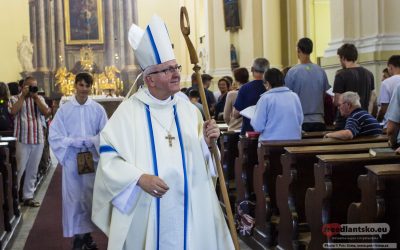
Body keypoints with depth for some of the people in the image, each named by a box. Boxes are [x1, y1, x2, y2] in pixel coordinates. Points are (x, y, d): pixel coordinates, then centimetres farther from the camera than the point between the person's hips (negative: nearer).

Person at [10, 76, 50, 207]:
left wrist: (35, 96, -5)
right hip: (22, 140, -4)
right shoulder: (15, 98, 3)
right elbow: (13, 111, -16)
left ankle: (28, 196, 18)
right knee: (18, 170, -6)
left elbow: (46, 112, -2)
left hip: (38, 140, 4)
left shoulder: (39, 98, 14)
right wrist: (23, 95, -10)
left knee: (33, 170, 10)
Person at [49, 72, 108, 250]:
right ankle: (77, 235, 13)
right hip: (71, 160, -1)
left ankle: (87, 234, 20)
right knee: (73, 199, 3)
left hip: (92, 159, 1)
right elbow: (54, 136, -4)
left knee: (90, 198, 8)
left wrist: (86, 141, -15)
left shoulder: (98, 109, 0)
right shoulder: (64, 109, -1)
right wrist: (77, 142, -13)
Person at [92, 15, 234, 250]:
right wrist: (139, 177, -22)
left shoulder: (189, 110, 6)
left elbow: (198, 158, 12)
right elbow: (108, 157, -11)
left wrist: (207, 143, -7)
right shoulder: (129, 111, -8)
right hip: (144, 212, -4)